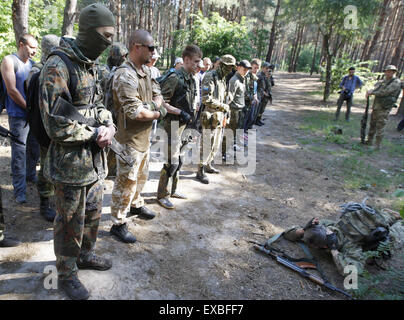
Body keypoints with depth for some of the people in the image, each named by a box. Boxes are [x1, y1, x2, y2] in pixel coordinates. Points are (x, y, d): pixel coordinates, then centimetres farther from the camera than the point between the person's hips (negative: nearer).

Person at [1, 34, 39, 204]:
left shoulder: (33, 64, 12)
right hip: (18, 115, -6)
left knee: (35, 148, 15)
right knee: (19, 153, -3)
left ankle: (31, 175, 35)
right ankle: (19, 190, 5)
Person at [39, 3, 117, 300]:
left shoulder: (92, 66, 11)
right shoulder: (57, 67, -17)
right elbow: (56, 124, -21)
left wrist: (109, 127, -3)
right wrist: (94, 134, -16)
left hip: (96, 160, 8)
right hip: (71, 164, -8)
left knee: (93, 213, 21)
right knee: (70, 222, 8)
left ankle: (85, 254, 44)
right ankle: (66, 274, 30)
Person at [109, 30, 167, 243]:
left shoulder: (146, 71, 8)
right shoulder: (125, 75, -22)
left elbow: (158, 94, 12)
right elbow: (135, 112, -30)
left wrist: (154, 104, -12)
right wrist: (158, 113, -13)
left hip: (145, 137, 9)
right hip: (130, 139, -9)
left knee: (141, 176, 25)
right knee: (126, 182, 2)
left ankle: (136, 205, 47)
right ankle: (118, 224, 17)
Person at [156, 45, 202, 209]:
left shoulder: (193, 79, 11)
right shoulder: (175, 78, -16)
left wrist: (192, 114, 13)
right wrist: (180, 112, -19)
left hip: (186, 124, 9)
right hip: (174, 123, -9)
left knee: (179, 160, 16)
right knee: (172, 161, -6)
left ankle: (172, 190, 30)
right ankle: (162, 195, 9)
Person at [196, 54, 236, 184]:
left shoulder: (223, 79, 16)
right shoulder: (210, 77, -12)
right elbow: (206, 99, -20)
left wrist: (225, 111, 14)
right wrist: (222, 106, -16)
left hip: (219, 116, 9)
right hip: (210, 116, -9)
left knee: (216, 144, 16)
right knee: (207, 144, -6)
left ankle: (208, 165, 30)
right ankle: (200, 171, 3)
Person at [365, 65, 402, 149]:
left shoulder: (396, 82, -10)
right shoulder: (384, 81, 15)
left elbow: (384, 92, -19)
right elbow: (376, 89, 10)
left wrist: (371, 92, -9)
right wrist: (370, 91, -13)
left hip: (384, 108, -8)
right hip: (376, 107, 8)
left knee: (380, 127, -6)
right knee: (372, 125, 15)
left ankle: (377, 145, 0)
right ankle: (369, 141, 26)